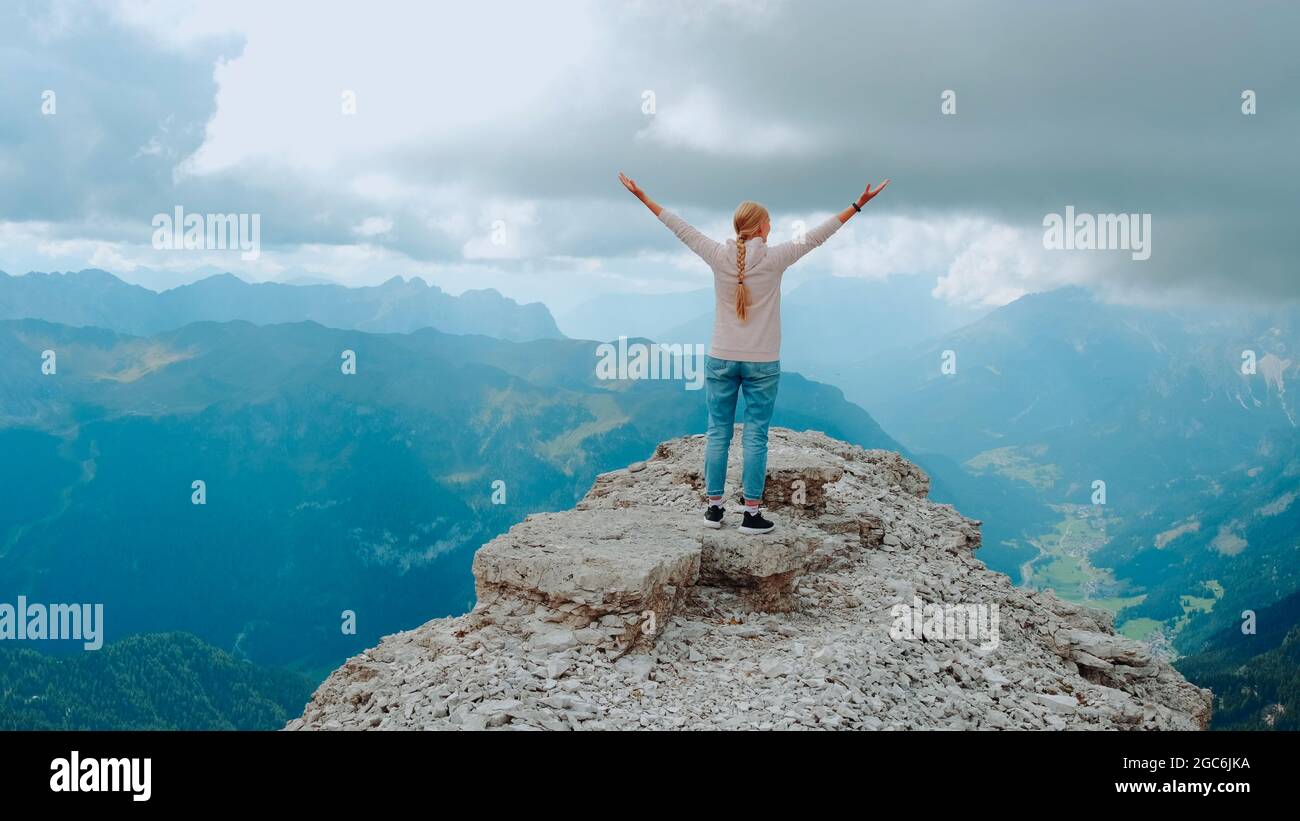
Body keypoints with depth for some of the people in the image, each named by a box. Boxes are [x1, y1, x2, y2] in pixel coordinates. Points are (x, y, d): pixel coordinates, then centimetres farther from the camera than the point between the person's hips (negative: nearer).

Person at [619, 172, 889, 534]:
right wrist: (857, 206, 4)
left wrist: (643, 198, 18)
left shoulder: (719, 256, -2)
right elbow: (816, 236, -3)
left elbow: (681, 229, 7)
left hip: (721, 359, 3)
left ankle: (714, 507, 14)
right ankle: (752, 514, 3)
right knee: (755, 437, 1)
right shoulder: (774, 259, -9)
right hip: (762, 363, -2)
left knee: (718, 433, 8)